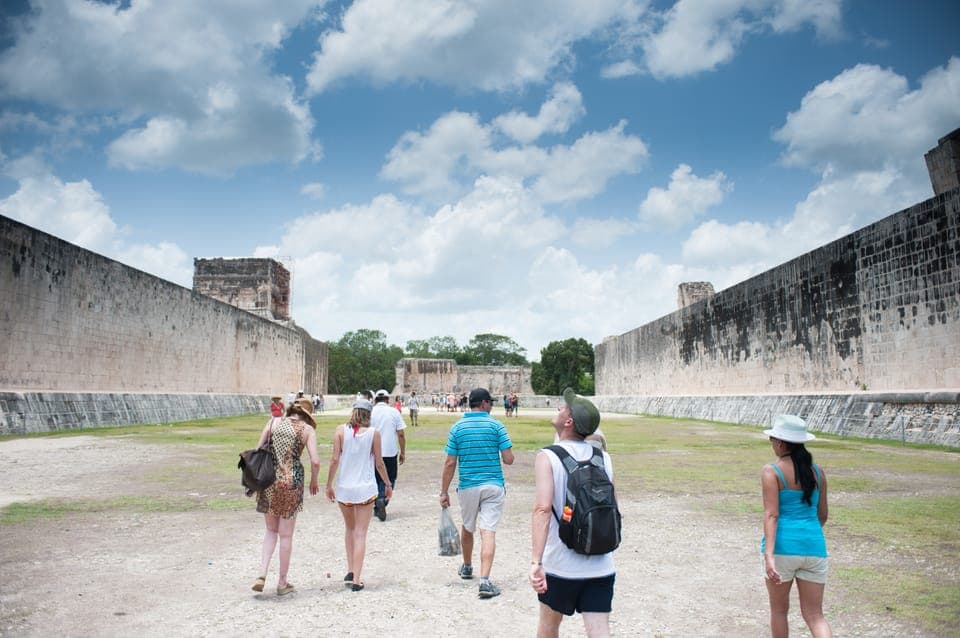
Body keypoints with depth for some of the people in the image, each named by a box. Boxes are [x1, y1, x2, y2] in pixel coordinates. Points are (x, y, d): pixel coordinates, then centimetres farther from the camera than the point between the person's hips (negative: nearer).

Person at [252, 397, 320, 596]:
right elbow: (315, 461, -9)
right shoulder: (308, 429, 0)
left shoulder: (273, 422, 7)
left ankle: (262, 574, 6)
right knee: (286, 535, 10)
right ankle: (282, 583, 20)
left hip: (269, 480, 3)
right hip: (292, 481, -2)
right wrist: (314, 481, 9)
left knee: (271, 530, 20)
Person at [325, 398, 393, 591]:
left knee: (349, 528, 22)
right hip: (366, 489, -2)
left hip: (344, 488, 2)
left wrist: (329, 485, 4)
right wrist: (388, 484, 13)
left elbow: (335, 459, -6)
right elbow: (379, 463, -1)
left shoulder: (341, 430, -3)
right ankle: (356, 579, 3)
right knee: (360, 534, 5)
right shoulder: (374, 433, -4)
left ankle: (350, 571, 20)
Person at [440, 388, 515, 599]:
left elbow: (450, 464, -3)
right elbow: (509, 459, -8)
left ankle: (467, 567, 41)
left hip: (467, 487, 2)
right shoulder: (496, 425, -5)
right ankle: (485, 580, -15)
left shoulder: (457, 427, 0)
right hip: (493, 486, -2)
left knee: (467, 528, 22)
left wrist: (444, 492, 3)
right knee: (488, 533, -4)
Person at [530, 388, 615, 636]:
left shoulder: (547, 457, -13)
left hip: (561, 566, -3)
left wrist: (536, 562, -28)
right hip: (602, 566, 3)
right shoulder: (604, 458, 2)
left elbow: (542, 509, -24)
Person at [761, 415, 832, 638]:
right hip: (814, 546, 4)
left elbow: (771, 515, -17)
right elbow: (822, 515, 16)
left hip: (784, 546, -4)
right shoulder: (817, 471, 8)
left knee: (779, 610, 16)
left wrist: (769, 556, -21)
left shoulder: (771, 471, -8)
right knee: (815, 615, 10)